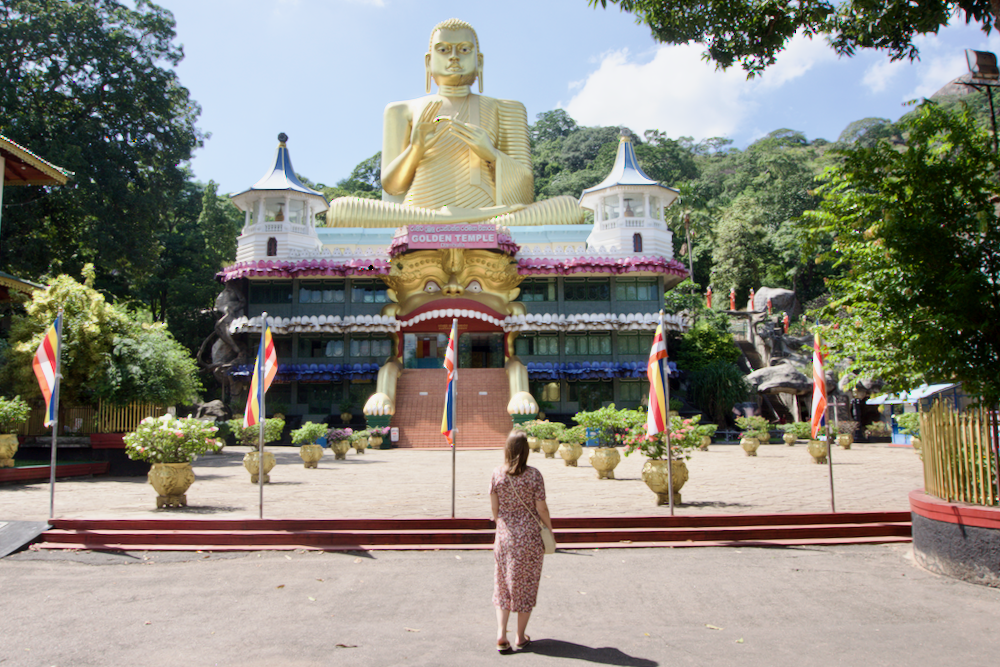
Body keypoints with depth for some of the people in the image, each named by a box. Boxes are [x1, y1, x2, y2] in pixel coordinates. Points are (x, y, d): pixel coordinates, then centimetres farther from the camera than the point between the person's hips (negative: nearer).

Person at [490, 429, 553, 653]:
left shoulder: (497, 474, -6)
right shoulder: (533, 475, -13)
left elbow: (495, 507, 1)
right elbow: (541, 509, -9)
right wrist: (550, 533, 5)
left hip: (504, 536, 2)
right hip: (530, 536, -2)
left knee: (503, 585, 14)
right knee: (526, 586, 11)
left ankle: (501, 635, 8)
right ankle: (520, 637, 19)